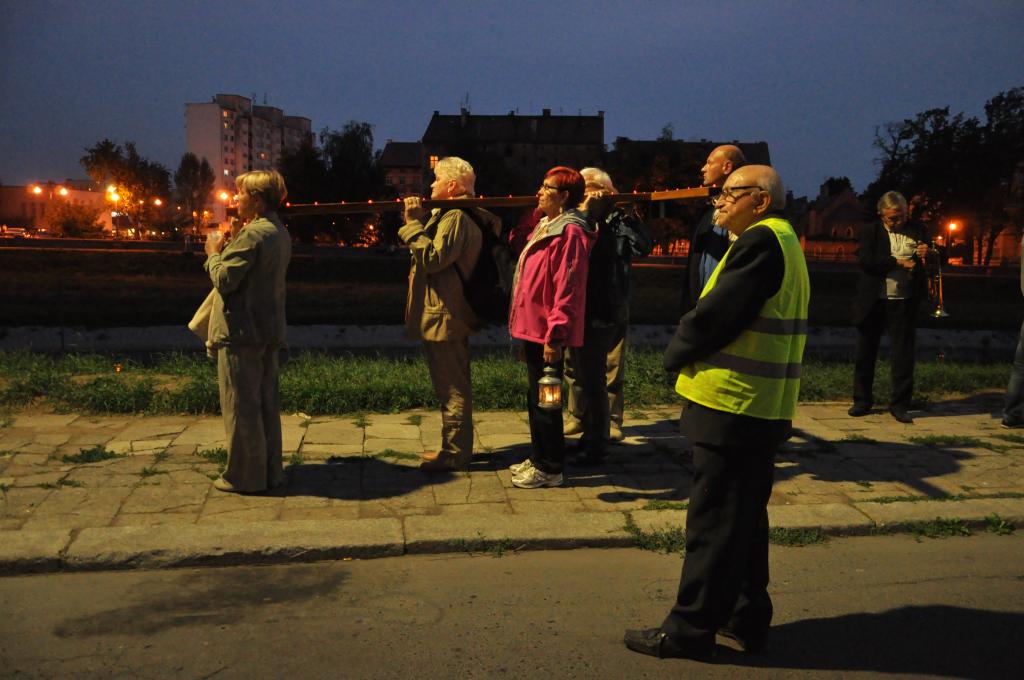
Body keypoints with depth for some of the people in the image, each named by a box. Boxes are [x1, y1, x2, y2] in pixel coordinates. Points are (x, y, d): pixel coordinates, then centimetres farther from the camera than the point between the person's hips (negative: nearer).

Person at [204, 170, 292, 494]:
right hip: (269, 330, 9)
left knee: (241, 406, -1)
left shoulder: (252, 234, -17)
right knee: (267, 403, 13)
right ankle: (270, 470, 21)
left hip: (241, 332, -9)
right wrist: (228, 248, 13)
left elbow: (224, 280, -18)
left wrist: (213, 254, -1)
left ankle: (244, 476, 7)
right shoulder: (280, 233, 13)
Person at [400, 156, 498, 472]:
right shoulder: (449, 215, 19)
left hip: (444, 316, -11)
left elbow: (432, 258, -24)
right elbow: (435, 257, 16)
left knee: (451, 387, -4)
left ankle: (455, 453, 4)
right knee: (452, 386, 17)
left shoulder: (456, 218, -15)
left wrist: (414, 223, -17)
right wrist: (417, 221, 7)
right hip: (449, 314, 11)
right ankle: (455, 447, 27)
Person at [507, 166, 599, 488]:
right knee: (536, 399, 18)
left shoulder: (570, 233, -17)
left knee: (544, 401, 0)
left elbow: (567, 290, -22)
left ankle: (550, 469, 12)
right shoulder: (546, 227, 15)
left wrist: (554, 336, -24)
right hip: (534, 328, 10)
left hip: (547, 332, -10)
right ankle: (538, 459, 31)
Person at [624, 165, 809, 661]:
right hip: (763, 408, 10)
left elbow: (716, 316, -21)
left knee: (713, 523, -2)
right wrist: (691, 350, 8)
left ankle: (690, 629, 9)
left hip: (733, 406, -10)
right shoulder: (783, 242, 17)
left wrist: (676, 354, -4)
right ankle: (747, 616, 29)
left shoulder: (760, 242, -16)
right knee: (746, 517, 18)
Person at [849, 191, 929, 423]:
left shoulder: (916, 231, 7)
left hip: (904, 303, 1)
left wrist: (925, 255, -14)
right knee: (865, 353, 7)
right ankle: (862, 400, 19)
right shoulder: (871, 232, 1)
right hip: (874, 302, -1)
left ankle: (900, 404, 10)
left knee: (904, 354, 1)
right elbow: (865, 260, -14)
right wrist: (897, 262, -19)